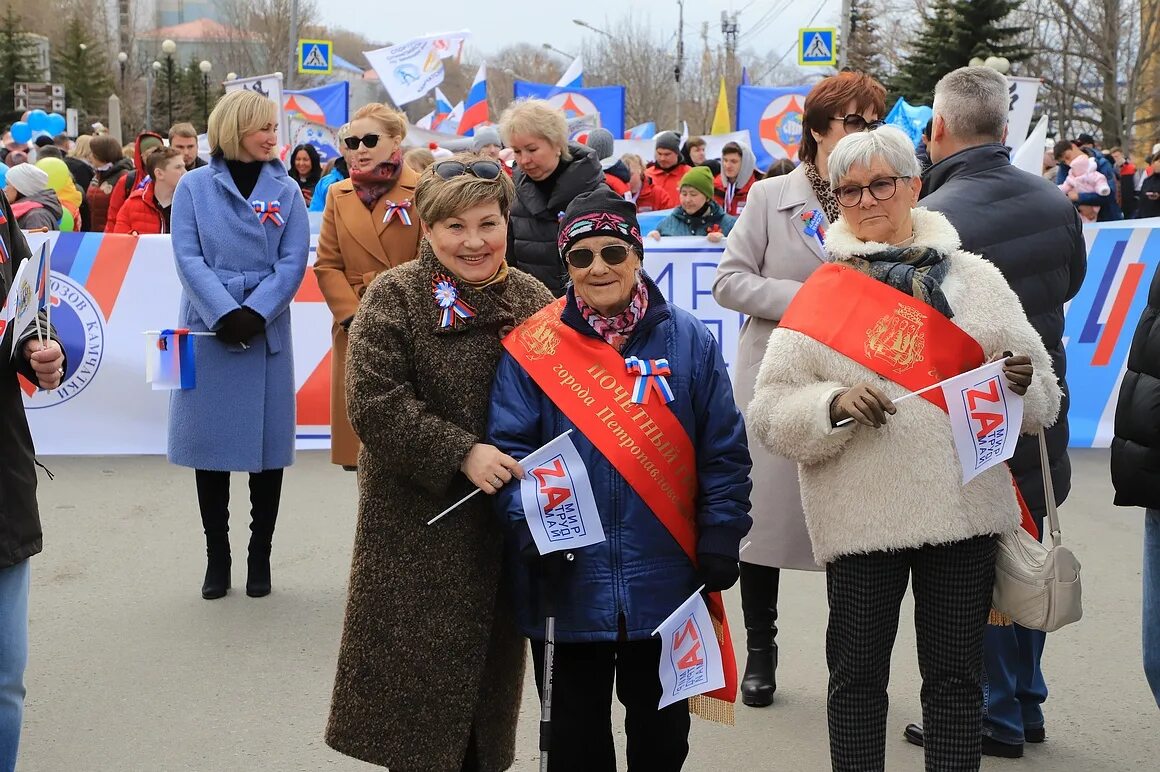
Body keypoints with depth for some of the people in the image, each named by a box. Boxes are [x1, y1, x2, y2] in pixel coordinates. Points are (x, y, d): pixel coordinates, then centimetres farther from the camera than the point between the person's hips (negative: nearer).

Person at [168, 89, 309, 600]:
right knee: (209, 443, 4)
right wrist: (224, 313, -19)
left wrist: (255, 313, -17)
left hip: (267, 333, 1)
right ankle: (216, 555, 16)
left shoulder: (285, 190, 5)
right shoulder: (194, 186, 2)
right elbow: (188, 257, -6)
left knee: (267, 443, 4)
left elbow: (293, 262, -3)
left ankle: (260, 555, 16)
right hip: (206, 330, 0)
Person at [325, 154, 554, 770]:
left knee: (490, 672, 14)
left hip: (506, 527, 4)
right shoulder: (394, 298, -7)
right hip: (417, 526, -4)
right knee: (419, 674, 2)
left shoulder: (533, 302, 5)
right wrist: (461, 454, -21)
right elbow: (374, 403, -15)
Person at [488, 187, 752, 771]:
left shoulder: (687, 339, 0)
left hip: (665, 579, 1)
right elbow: (510, 446, -5)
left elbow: (723, 449, 2)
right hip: (569, 584, -1)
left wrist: (720, 536, -3)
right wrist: (528, 521, -19)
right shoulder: (532, 347, -3)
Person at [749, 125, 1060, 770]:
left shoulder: (975, 278, 7)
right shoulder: (822, 295, 1)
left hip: (967, 507, 2)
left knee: (957, 674, 10)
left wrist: (1023, 385, -12)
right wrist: (835, 404, -20)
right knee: (858, 674, 8)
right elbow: (769, 414, -3)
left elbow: (1043, 400, 10)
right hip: (862, 516, -1)